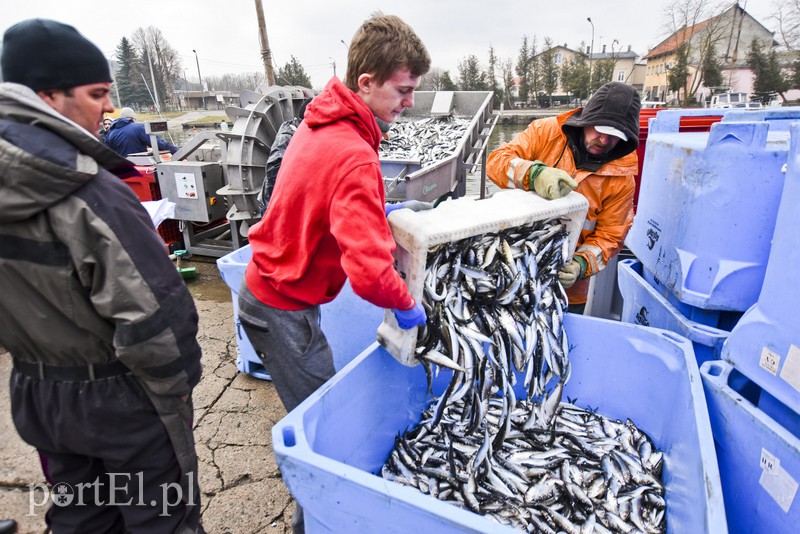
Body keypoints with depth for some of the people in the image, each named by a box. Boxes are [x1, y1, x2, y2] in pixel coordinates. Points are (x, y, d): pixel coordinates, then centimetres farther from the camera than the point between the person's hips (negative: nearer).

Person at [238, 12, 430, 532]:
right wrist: (407, 305, -15)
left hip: (266, 288, 9)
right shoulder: (355, 157, -28)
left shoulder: (320, 120, 3)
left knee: (314, 411, 23)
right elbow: (369, 272, -35)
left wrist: (379, 210, 8)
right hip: (286, 309, -9)